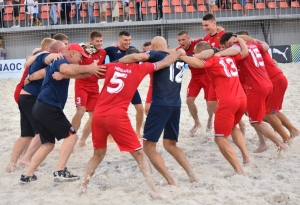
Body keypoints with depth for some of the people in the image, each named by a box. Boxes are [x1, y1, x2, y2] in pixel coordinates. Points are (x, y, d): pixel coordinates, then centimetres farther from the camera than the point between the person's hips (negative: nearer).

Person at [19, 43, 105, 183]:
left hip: (41, 108, 10)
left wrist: (91, 70, 4)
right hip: (49, 108, -10)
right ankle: (60, 172, -14)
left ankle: (27, 175, 13)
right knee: (71, 135, -5)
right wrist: (88, 68, -25)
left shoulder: (58, 63, 25)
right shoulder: (61, 61, -9)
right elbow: (67, 69, -33)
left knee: (48, 143, 16)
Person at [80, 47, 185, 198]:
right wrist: (179, 52, 33)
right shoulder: (139, 69, 7)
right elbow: (165, 63, 17)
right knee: (139, 154, 5)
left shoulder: (111, 66, 15)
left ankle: (83, 186, 14)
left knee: (98, 154, 23)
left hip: (98, 115, 4)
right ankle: (153, 190, -4)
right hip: (117, 117, -4)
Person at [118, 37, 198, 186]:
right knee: (170, 144, 22)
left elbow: (138, 57, -20)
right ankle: (191, 173, 7)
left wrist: (118, 61, -8)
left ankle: (171, 182, -7)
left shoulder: (157, 55, 0)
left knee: (148, 145, 0)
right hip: (176, 105, 7)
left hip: (160, 104, -7)